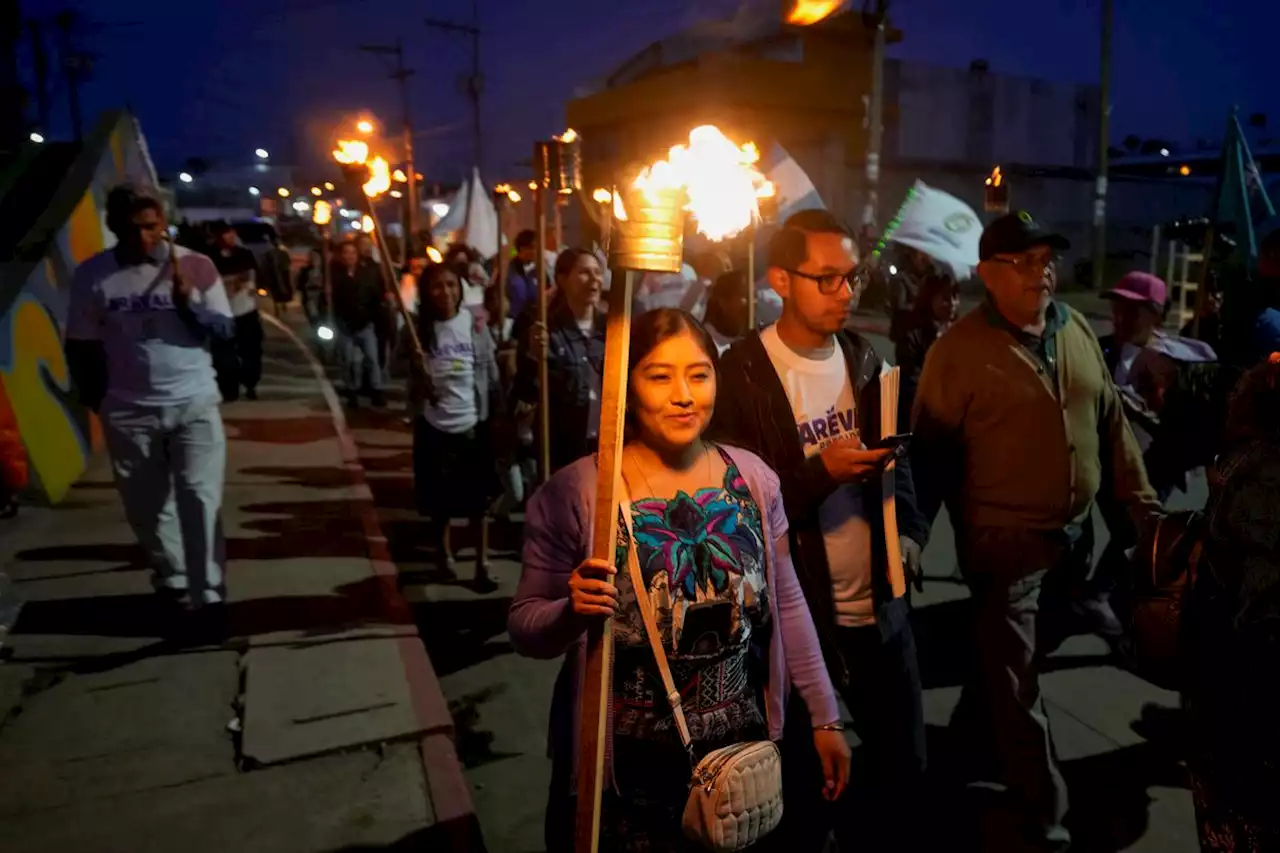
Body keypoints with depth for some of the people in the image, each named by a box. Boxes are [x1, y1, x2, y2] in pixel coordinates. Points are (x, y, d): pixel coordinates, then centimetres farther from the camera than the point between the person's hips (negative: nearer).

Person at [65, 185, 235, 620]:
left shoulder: (196, 266, -5)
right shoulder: (92, 274, -2)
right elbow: (81, 346, 5)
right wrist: (98, 400, 3)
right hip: (129, 412, 2)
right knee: (147, 506, 11)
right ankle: (174, 585, 28)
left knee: (200, 500, -3)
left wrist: (189, 301, -18)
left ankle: (208, 596, 4)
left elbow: (226, 331, -3)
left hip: (194, 404, -2)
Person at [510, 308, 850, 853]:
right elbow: (524, 628, -8)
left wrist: (825, 717, 8)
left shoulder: (753, 478, -3)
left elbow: (787, 604, 5)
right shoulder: (573, 493, -14)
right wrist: (572, 612, -28)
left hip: (745, 752, 3)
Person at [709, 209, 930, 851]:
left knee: (905, 766, 18)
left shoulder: (864, 359, 5)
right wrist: (819, 471, -25)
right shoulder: (742, 375, -14)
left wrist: (910, 535, -3)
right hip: (798, 614, -5)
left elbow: (897, 463, 14)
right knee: (808, 784, 11)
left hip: (880, 604, 6)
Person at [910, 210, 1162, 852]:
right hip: (1005, 540, -6)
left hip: (1075, 532, 7)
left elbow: (1110, 420, 11)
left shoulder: (1076, 330, 5)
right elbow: (931, 452, -14)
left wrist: (1139, 500, 10)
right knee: (1015, 683, 3)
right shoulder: (959, 350, -14)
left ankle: (973, 733, 47)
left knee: (1022, 657, 23)